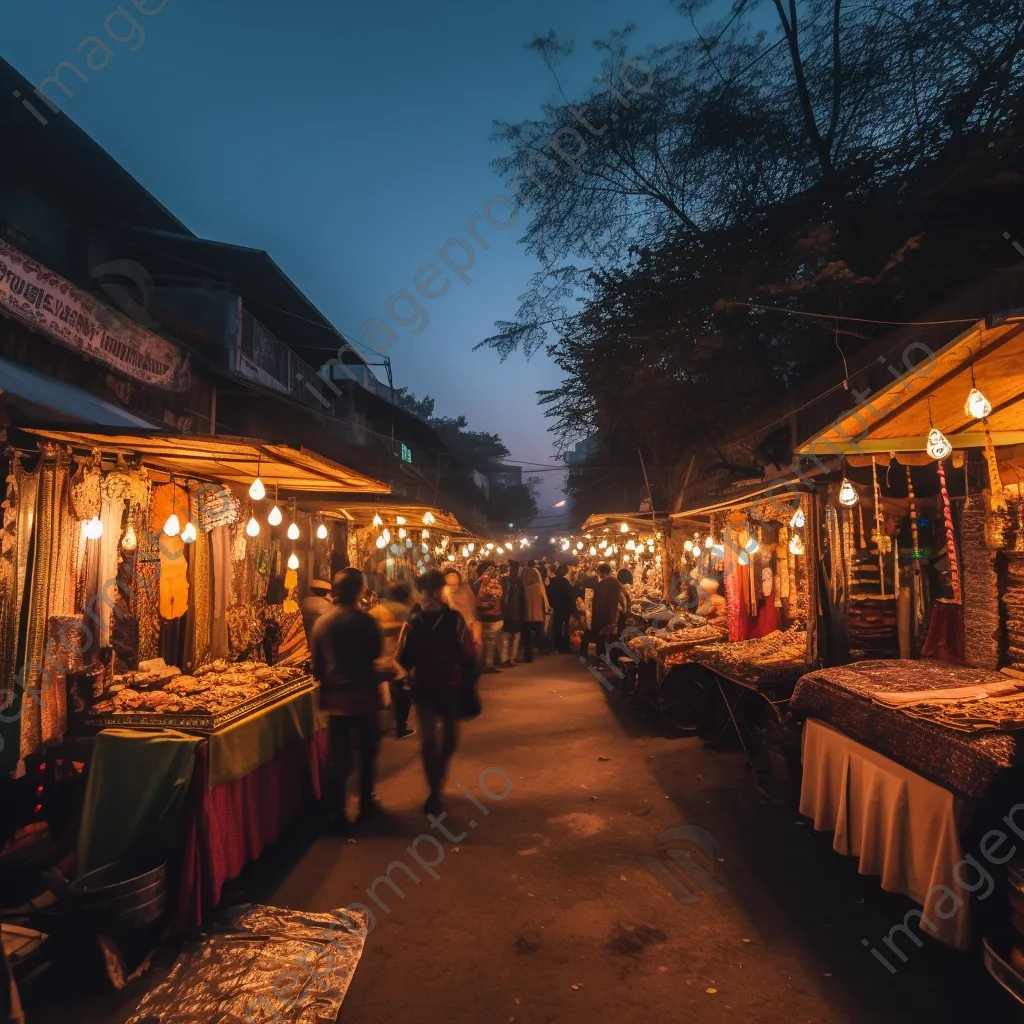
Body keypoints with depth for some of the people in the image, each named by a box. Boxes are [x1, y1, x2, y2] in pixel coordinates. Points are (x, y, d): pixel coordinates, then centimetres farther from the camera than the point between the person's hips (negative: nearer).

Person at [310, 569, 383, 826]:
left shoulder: (321, 622, -4)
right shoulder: (365, 620, -15)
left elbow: (316, 665, 4)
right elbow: (376, 652, 0)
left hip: (334, 696, 3)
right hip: (363, 694, -2)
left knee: (340, 756, 12)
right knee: (367, 752, 16)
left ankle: (338, 810, 17)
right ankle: (365, 805, 24)